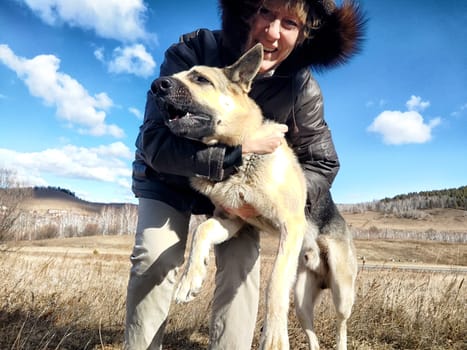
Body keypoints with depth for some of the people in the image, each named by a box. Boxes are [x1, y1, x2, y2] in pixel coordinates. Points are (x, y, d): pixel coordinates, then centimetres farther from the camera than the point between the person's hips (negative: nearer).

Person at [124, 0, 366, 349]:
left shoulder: (303, 89, -22)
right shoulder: (192, 52, -29)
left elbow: (322, 163, -12)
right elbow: (156, 143, -36)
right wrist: (243, 146, -42)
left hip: (237, 183, 2)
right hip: (169, 176, -1)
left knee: (242, 262, -13)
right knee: (156, 257, -17)